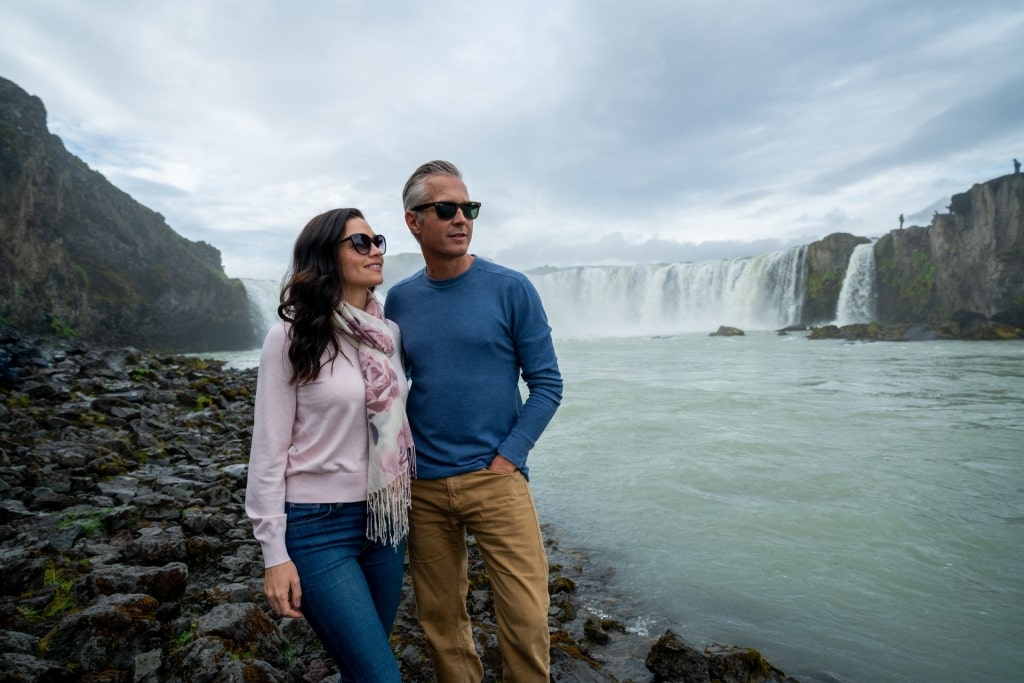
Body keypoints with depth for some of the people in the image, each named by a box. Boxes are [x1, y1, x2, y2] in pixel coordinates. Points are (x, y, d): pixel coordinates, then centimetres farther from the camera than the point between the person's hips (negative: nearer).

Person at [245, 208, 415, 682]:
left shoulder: (388, 333, 5)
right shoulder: (292, 337, -11)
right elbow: (268, 452, -10)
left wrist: (413, 501, 15)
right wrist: (274, 553, -10)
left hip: (384, 520, 6)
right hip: (317, 526, -5)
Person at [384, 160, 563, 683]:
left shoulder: (510, 289, -5)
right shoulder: (399, 299, 5)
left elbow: (547, 384, -4)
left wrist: (508, 457, -10)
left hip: (495, 479, -3)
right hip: (422, 487, 3)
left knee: (526, 620, -1)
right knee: (441, 620, 15)